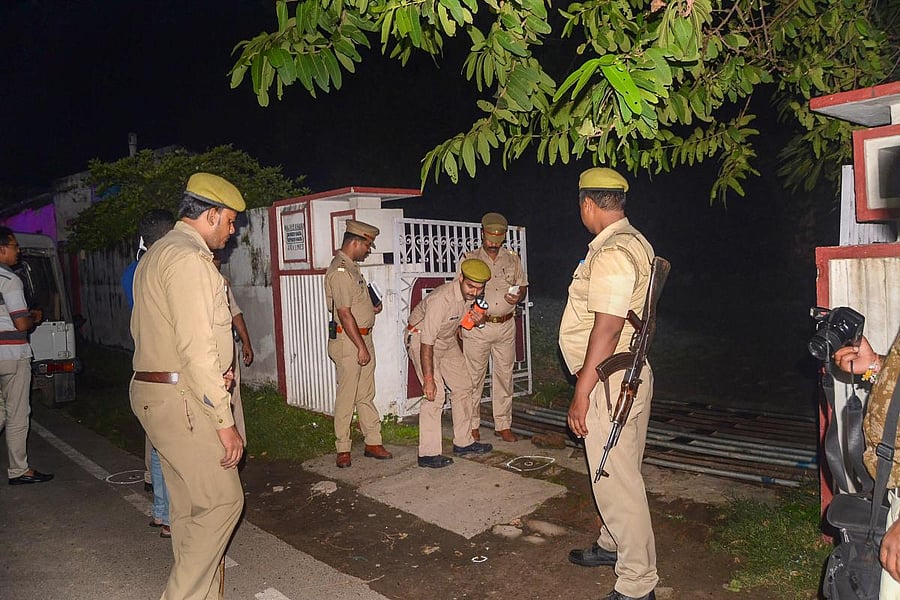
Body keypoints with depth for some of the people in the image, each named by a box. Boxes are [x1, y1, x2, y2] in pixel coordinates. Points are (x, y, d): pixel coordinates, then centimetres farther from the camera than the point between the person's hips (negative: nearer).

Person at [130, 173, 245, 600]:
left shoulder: (157, 255, 18)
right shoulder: (189, 258, -16)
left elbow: (141, 328, 23)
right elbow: (197, 347, -22)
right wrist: (225, 421, -18)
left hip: (154, 390, 10)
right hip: (182, 399, -10)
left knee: (189, 504, 15)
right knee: (222, 501, -3)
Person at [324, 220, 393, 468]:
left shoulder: (351, 267, 14)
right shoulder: (339, 271, -17)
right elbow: (344, 313, -21)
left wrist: (371, 310, 9)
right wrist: (361, 347, -20)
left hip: (363, 337, 10)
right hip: (348, 341, -10)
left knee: (366, 394, 13)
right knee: (347, 396, 0)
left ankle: (373, 442, 21)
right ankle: (343, 449, 12)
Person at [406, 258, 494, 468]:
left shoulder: (470, 295, -11)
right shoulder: (441, 299, -35)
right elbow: (427, 342, -34)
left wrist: (479, 320, -6)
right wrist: (428, 378, -33)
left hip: (448, 339, 8)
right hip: (420, 338, -8)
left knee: (463, 386, 8)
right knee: (434, 394, -17)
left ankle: (463, 442, 21)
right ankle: (428, 454, -8)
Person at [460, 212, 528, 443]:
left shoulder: (513, 259, 10)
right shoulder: (469, 259, 3)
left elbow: (523, 286, 16)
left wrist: (518, 296, -8)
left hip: (506, 326, 3)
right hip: (477, 326, -2)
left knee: (504, 376, 8)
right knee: (473, 377, 1)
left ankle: (503, 425, 17)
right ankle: (472, 425, 14)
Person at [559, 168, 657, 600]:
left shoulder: (611, 253, -20)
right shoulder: (633, 241, 13)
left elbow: (607, 327, -26)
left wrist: (581, 394, -22)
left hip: (609, 381, -11)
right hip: (629, 372, 11)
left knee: (615, 479, 0)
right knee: (618, 471, 23)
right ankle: (614, 545, 42)